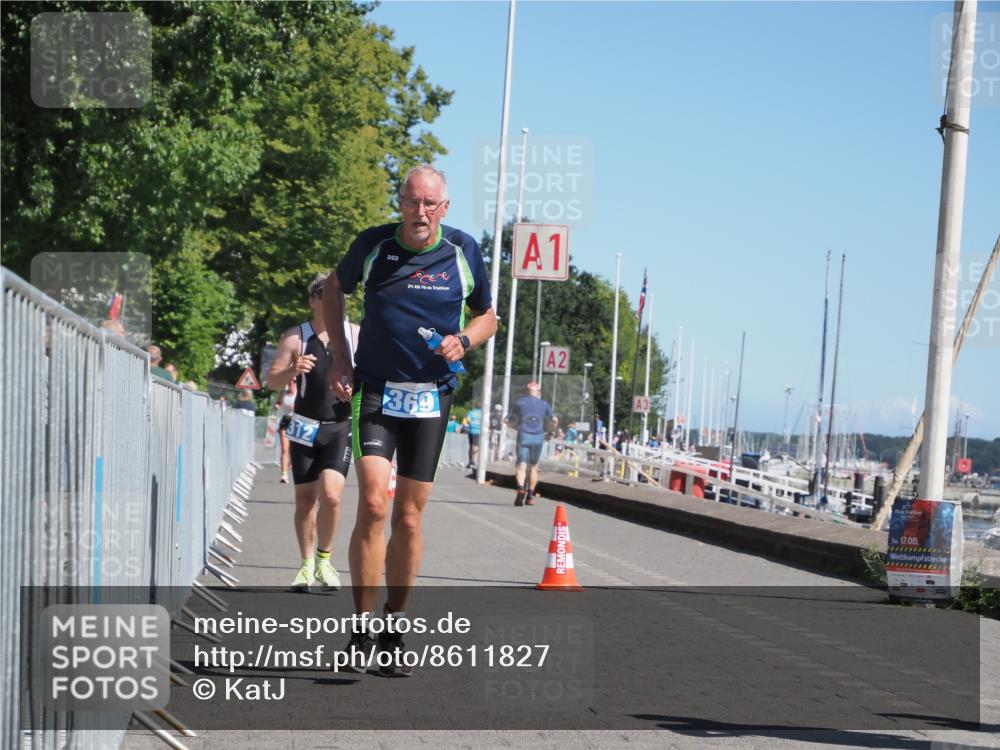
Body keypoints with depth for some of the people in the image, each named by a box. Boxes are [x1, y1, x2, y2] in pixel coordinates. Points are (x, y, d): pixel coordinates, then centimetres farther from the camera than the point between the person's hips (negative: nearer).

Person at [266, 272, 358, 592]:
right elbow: (272, 381, -4)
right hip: (305, 427, 1)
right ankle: (307, 564, 21)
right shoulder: (296, 338, -1)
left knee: (331, 494, -17)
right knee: (305, 499, 5)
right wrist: (292, 371, -25)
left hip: (341, 426, -1)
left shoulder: (356, 335, 2)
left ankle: (324, 558, 3)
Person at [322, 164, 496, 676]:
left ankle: (393, 630, 19)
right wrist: (339, 357, 7)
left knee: (409, 519, 5)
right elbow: (335, 290, 16)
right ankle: (362, 629, -10)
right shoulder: (373, 244, -2)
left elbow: (487, 316, 14)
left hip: (431, 398, 1)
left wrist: (463, 340, -8)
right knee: (373, 505, -17)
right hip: (375, 391, -1)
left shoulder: (463, 251, 0)